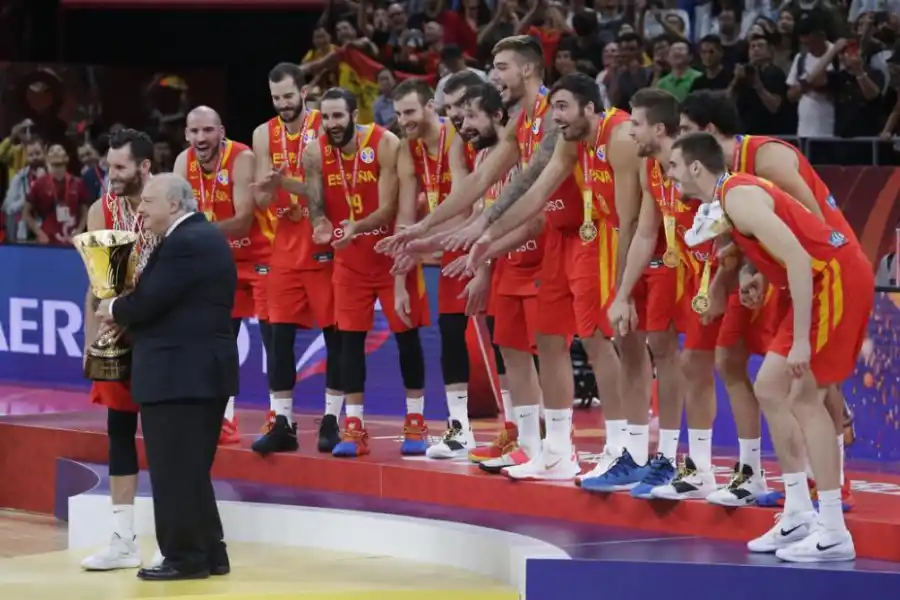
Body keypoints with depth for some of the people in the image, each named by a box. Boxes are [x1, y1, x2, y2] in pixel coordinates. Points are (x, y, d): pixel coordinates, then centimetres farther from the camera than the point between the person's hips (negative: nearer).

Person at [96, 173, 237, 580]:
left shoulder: (185, 243, -17)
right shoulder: (203, 237, 17)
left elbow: (150, 300, -21)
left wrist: (114, 311, -3)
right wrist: (126, 313, 4)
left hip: (180, 374, -11)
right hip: (201, 371, 11)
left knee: (175, 471, -5)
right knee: (192, 470, 16)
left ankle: (186, 557, -2)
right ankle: (209, 553, 19)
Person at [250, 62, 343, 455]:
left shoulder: (325, 128, -6)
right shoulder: (265, 135, 6)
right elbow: (261, 200, 3)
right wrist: (270, 186, -19)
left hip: (324, 244, -4)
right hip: (286, 246, 4)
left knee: (335, 333, 0)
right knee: (279, 335, 1)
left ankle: (331, 420, 7)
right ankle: (282, 423, 5)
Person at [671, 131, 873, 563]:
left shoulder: (738, 197, -18)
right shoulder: (724, 202, 12)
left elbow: (798, 260, -25)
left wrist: (801, 340, -26)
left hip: (839, 278, -10)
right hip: (821, 282, 10)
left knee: (805, 398, -10)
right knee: (769, 389, 12)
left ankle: (833, 533, -8)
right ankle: (798, 515, 14)